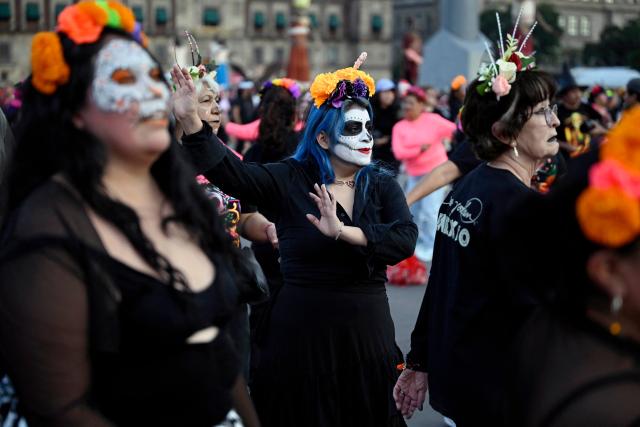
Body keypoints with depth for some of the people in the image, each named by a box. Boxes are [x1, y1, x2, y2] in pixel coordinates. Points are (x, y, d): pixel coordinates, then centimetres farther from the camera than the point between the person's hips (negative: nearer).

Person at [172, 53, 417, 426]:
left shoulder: (382, 185, 3)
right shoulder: (290, 180, -2)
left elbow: (405, 238, -13)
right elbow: (228, 170, -14)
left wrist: (344, 232, -26)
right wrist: (191, 119, -27)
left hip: (368, 327, 2)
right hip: (303, 327, -2)